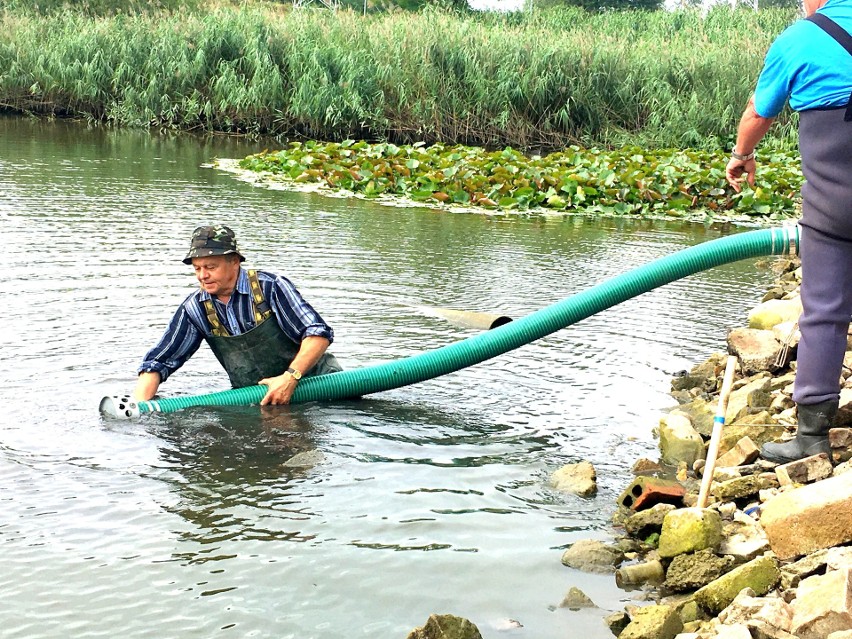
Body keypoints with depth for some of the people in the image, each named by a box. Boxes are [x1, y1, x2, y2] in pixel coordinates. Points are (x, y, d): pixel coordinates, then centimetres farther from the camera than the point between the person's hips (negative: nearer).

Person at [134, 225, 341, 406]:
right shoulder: (195, 309, -1)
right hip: (253, 398, 4)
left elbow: (319, 334, -16)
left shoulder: (270, 288, -13)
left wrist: (290, 377, -29)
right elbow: (157, 362, 1)